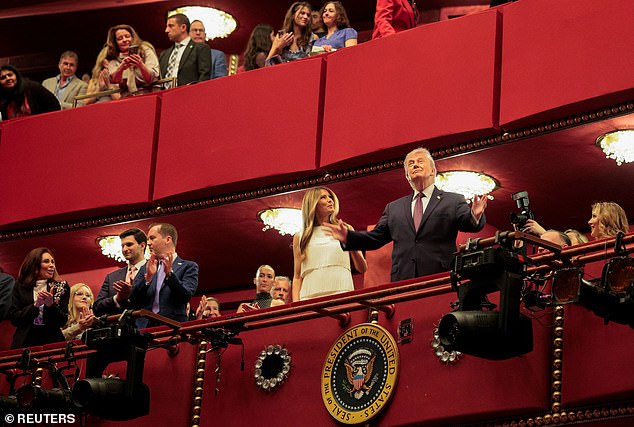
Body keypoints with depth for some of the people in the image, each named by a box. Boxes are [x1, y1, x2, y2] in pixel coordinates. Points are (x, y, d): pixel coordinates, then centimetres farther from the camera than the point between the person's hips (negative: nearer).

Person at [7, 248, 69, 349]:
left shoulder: (61, 286, 6)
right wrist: (35, 305, -12)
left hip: (52, 341, 0)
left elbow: (62, 321, 3)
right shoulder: (20, 287, 7)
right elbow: (13, 319, 0)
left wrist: (51, 305, -15)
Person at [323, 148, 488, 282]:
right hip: (403, 283, 3)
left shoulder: (453, 201, 12)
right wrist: (348, 237, 7)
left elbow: (468, 225, -3)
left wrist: (475, 216, -27)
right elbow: (376, 238, 22)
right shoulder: (394, 208, 24)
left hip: (441, 284, -3)